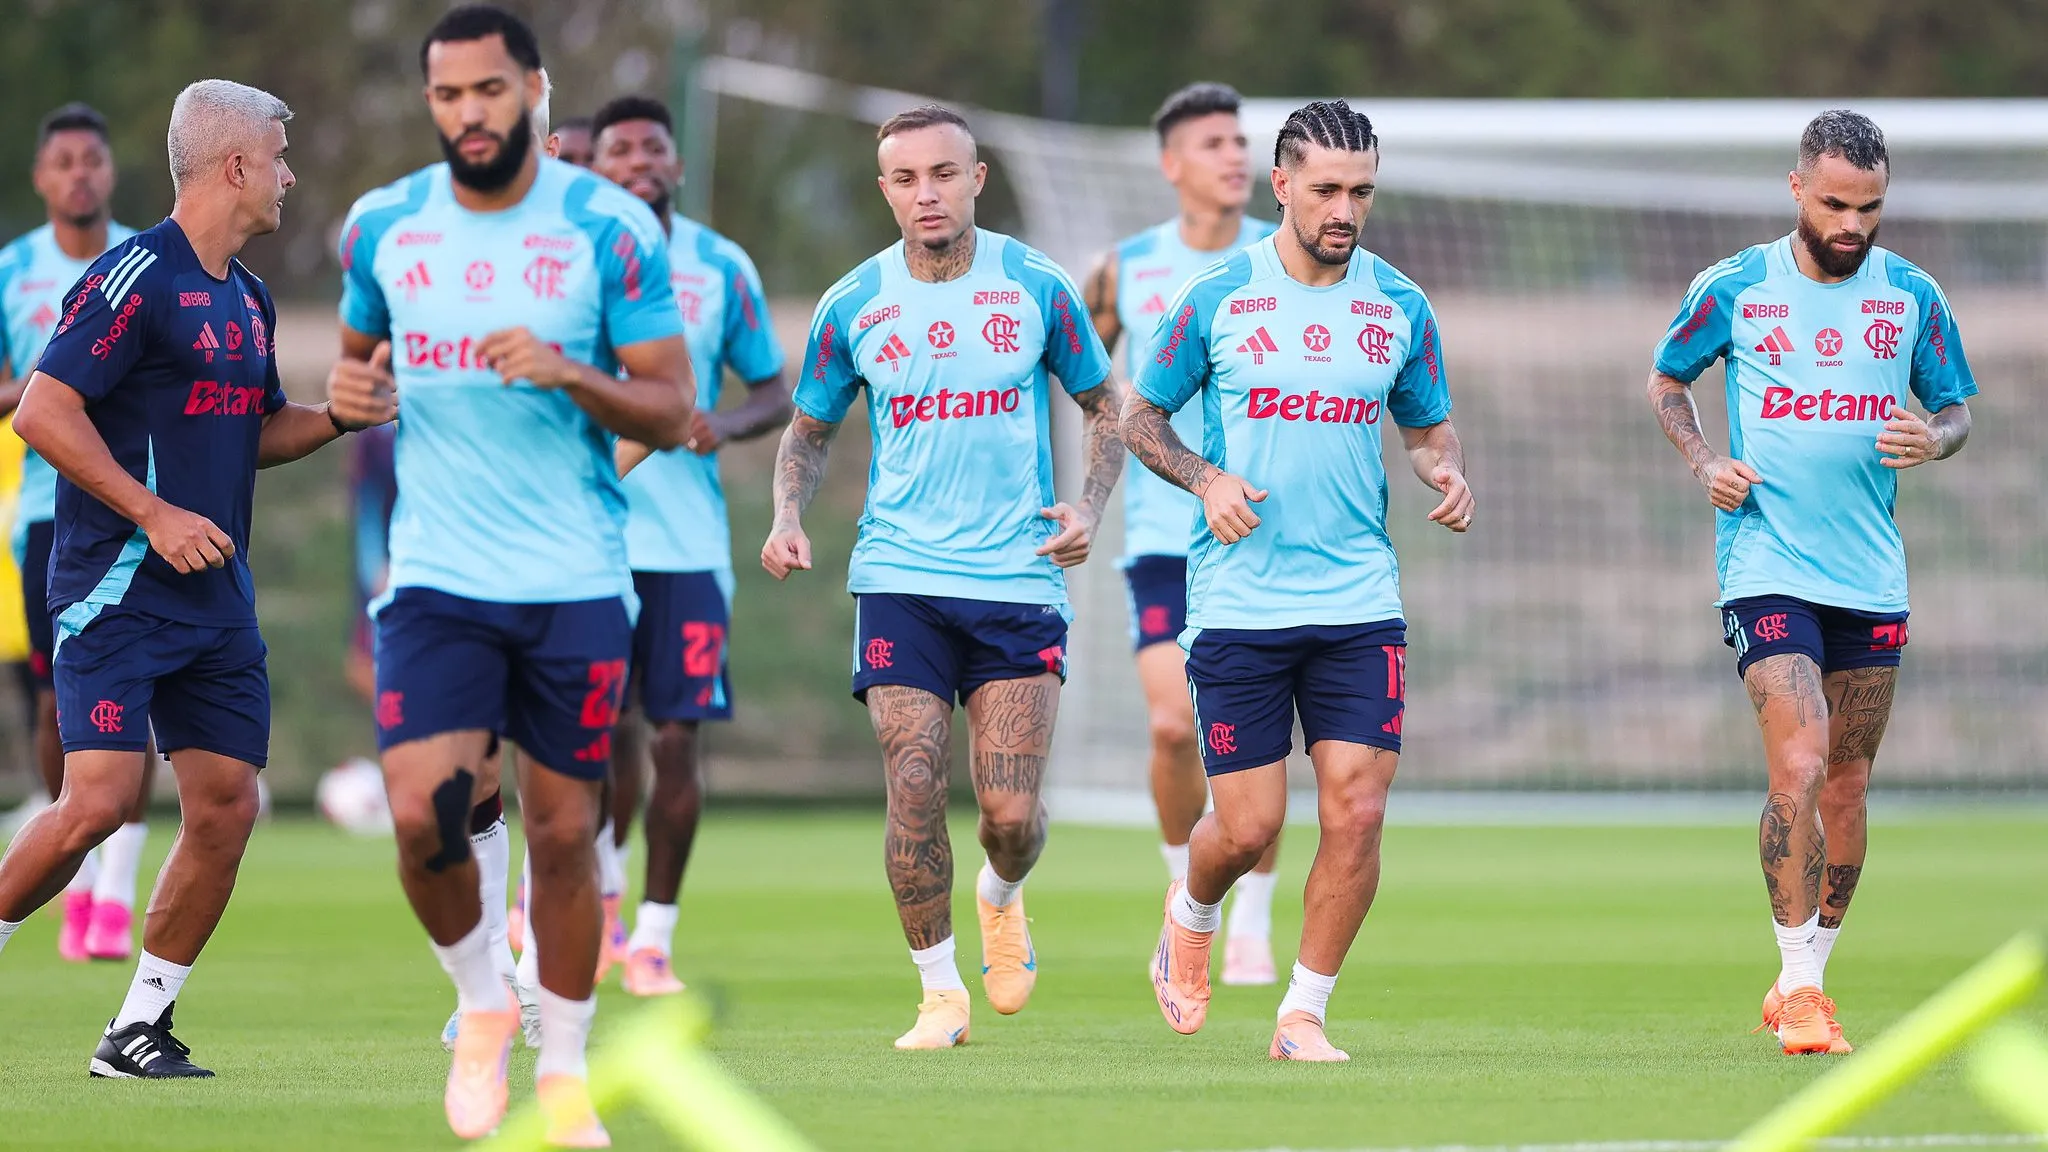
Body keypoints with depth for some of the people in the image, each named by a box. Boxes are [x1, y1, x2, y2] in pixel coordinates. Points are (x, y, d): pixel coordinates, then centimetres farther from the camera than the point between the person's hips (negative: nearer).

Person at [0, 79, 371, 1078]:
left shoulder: (248, 298, 16)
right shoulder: (135, 276, -12)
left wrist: (342, 414, 9)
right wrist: (156, 515, -19)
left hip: (217, 599, 8)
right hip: (117, 591, -8)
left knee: (226, 808, 0)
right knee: (98, 802, -16)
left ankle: (139, 1028, 10)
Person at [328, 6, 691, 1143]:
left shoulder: (610, 228, -5)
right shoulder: (382, 227, 4)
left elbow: (670, 410, -3)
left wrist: (568, 372, -21)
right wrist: (349, 389, -3)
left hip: (577, 580, -1)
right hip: (437, 578, 1)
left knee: (562, 827, 3)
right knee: (421, 810, -15)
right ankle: (481, 1003, 13)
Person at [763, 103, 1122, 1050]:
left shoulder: (1035, 289, 0)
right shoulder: (852, 306, 2)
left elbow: (1103, 405, 12)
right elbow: (808, 432, 15)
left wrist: (1088, 508, -4)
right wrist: (787, 517, -4)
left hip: (1019, 577, 0)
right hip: (900, 577, 1)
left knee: (1011, 811, -5)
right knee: (913, 792, -10)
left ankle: (1000, 900, 31)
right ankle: (939, 991, 6)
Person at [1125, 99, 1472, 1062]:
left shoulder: (1400, 307, 6)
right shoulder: (1216, 298, -2)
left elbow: (1428, 424, 19)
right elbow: (1141, 418, 7)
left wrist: (1447, 473, -4)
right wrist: (1207, 479, -11)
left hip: (1359, 604, 2)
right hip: (1238, 603, -2)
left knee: (1357, 811, -8)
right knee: (1248, 827, -2)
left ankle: (1303, 1016, 6)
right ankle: (1190, 917, 33)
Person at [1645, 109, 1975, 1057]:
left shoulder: (1912, 297, 3)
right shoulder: (1733, 290, -3)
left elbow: (1956, 407, 14)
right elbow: (1667, 381, 13)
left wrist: (1933, 439, -9)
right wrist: (1704, 463, -5)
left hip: (1872, 576, 3)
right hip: (1767, 564, -3)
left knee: (1847, 785, 10)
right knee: (1798, 769, -18)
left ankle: (1807, 977, 25)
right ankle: (1797, 987, -11)